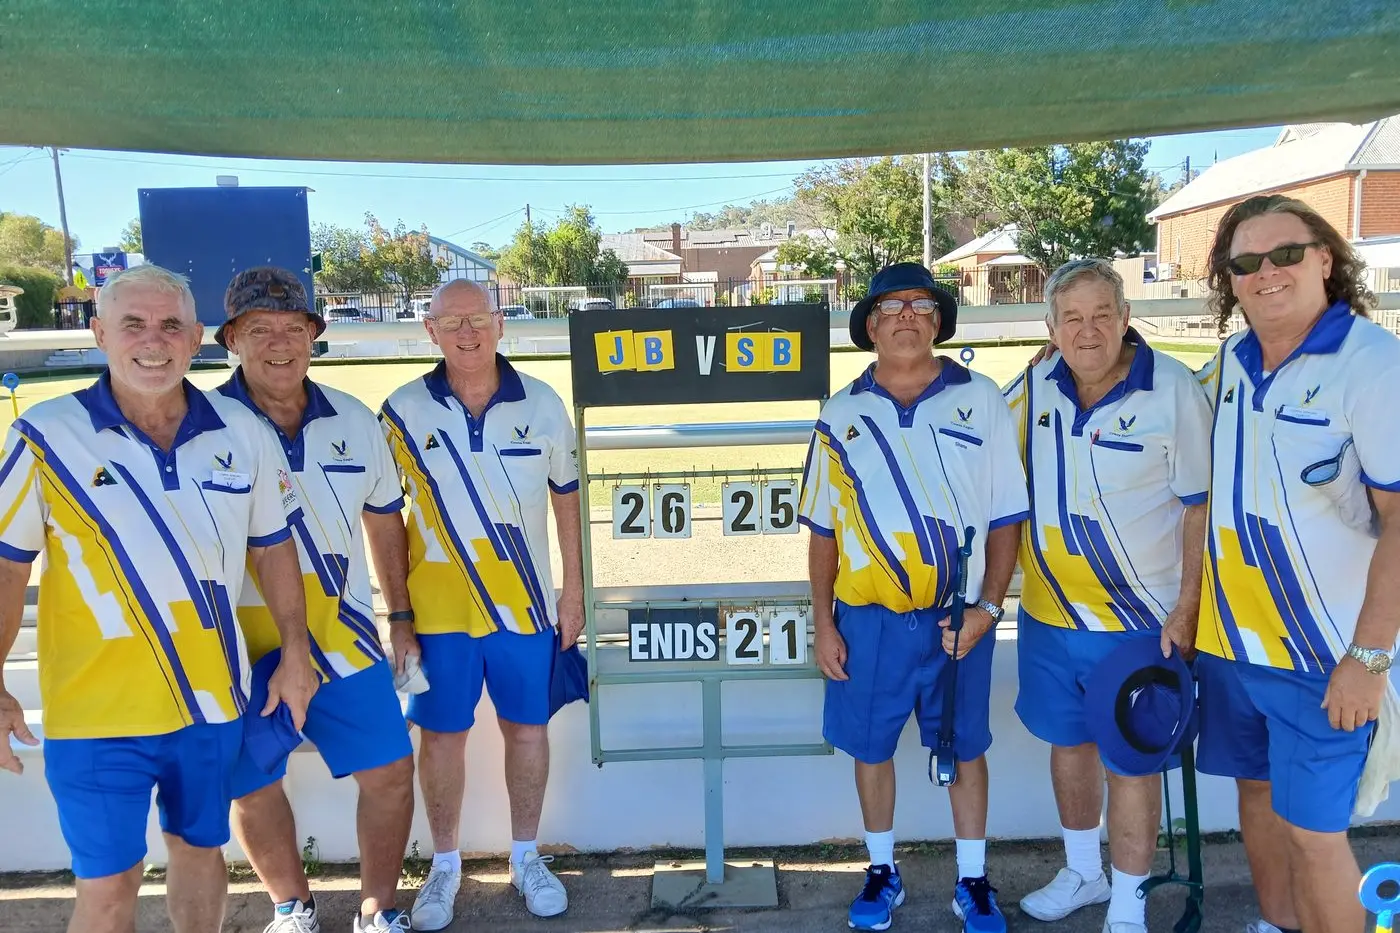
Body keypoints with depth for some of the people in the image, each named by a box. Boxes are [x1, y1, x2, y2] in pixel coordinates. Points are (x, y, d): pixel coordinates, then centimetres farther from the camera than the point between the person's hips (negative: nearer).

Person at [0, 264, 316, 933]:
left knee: (201, 848, 20)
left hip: (212, 699, 3)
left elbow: (272, 547, 7)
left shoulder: (241, 431, -1)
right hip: (97, 709, -2)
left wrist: (295, 652, 6)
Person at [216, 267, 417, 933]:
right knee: (253, 788, 11)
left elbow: (383, 518, 13)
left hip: (344, 639, 3)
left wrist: (400, 615, 13)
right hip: (243, 647, -2)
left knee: (390, 771, 4)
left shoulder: (354, 420, 3)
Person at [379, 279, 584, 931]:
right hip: (437, 608, 0)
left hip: (526, 605, 1)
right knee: (442, 734, 10)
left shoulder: (542, 404, -3)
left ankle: (526, 855, 31)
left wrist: (574, 590, 4)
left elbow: (567, 498, 5)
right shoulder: (403, 410, -5)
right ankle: (444, 865, 30)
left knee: (526, 727, 11)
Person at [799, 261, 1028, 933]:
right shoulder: (842, 414, 2)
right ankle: (883, 872, 34)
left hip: (958, 619, -1)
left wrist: (988, 606, -8)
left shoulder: (981, 400, -1)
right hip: (867, 619, 1)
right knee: (871, 747, 13)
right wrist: (823, 623, 2)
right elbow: (823, 531, 6)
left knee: (965, 749, 13)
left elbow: (1007, 517, 1)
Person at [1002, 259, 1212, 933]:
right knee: (1068, 743, 19)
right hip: (1047, 614, 4)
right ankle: (1082, 873, 42)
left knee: (1130, 763, 8)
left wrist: (1187, 608, -12)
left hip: (1139, 621, -4)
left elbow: (1202, 505, -9)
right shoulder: (1031, 389, -2)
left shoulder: (1173, 390, -13)